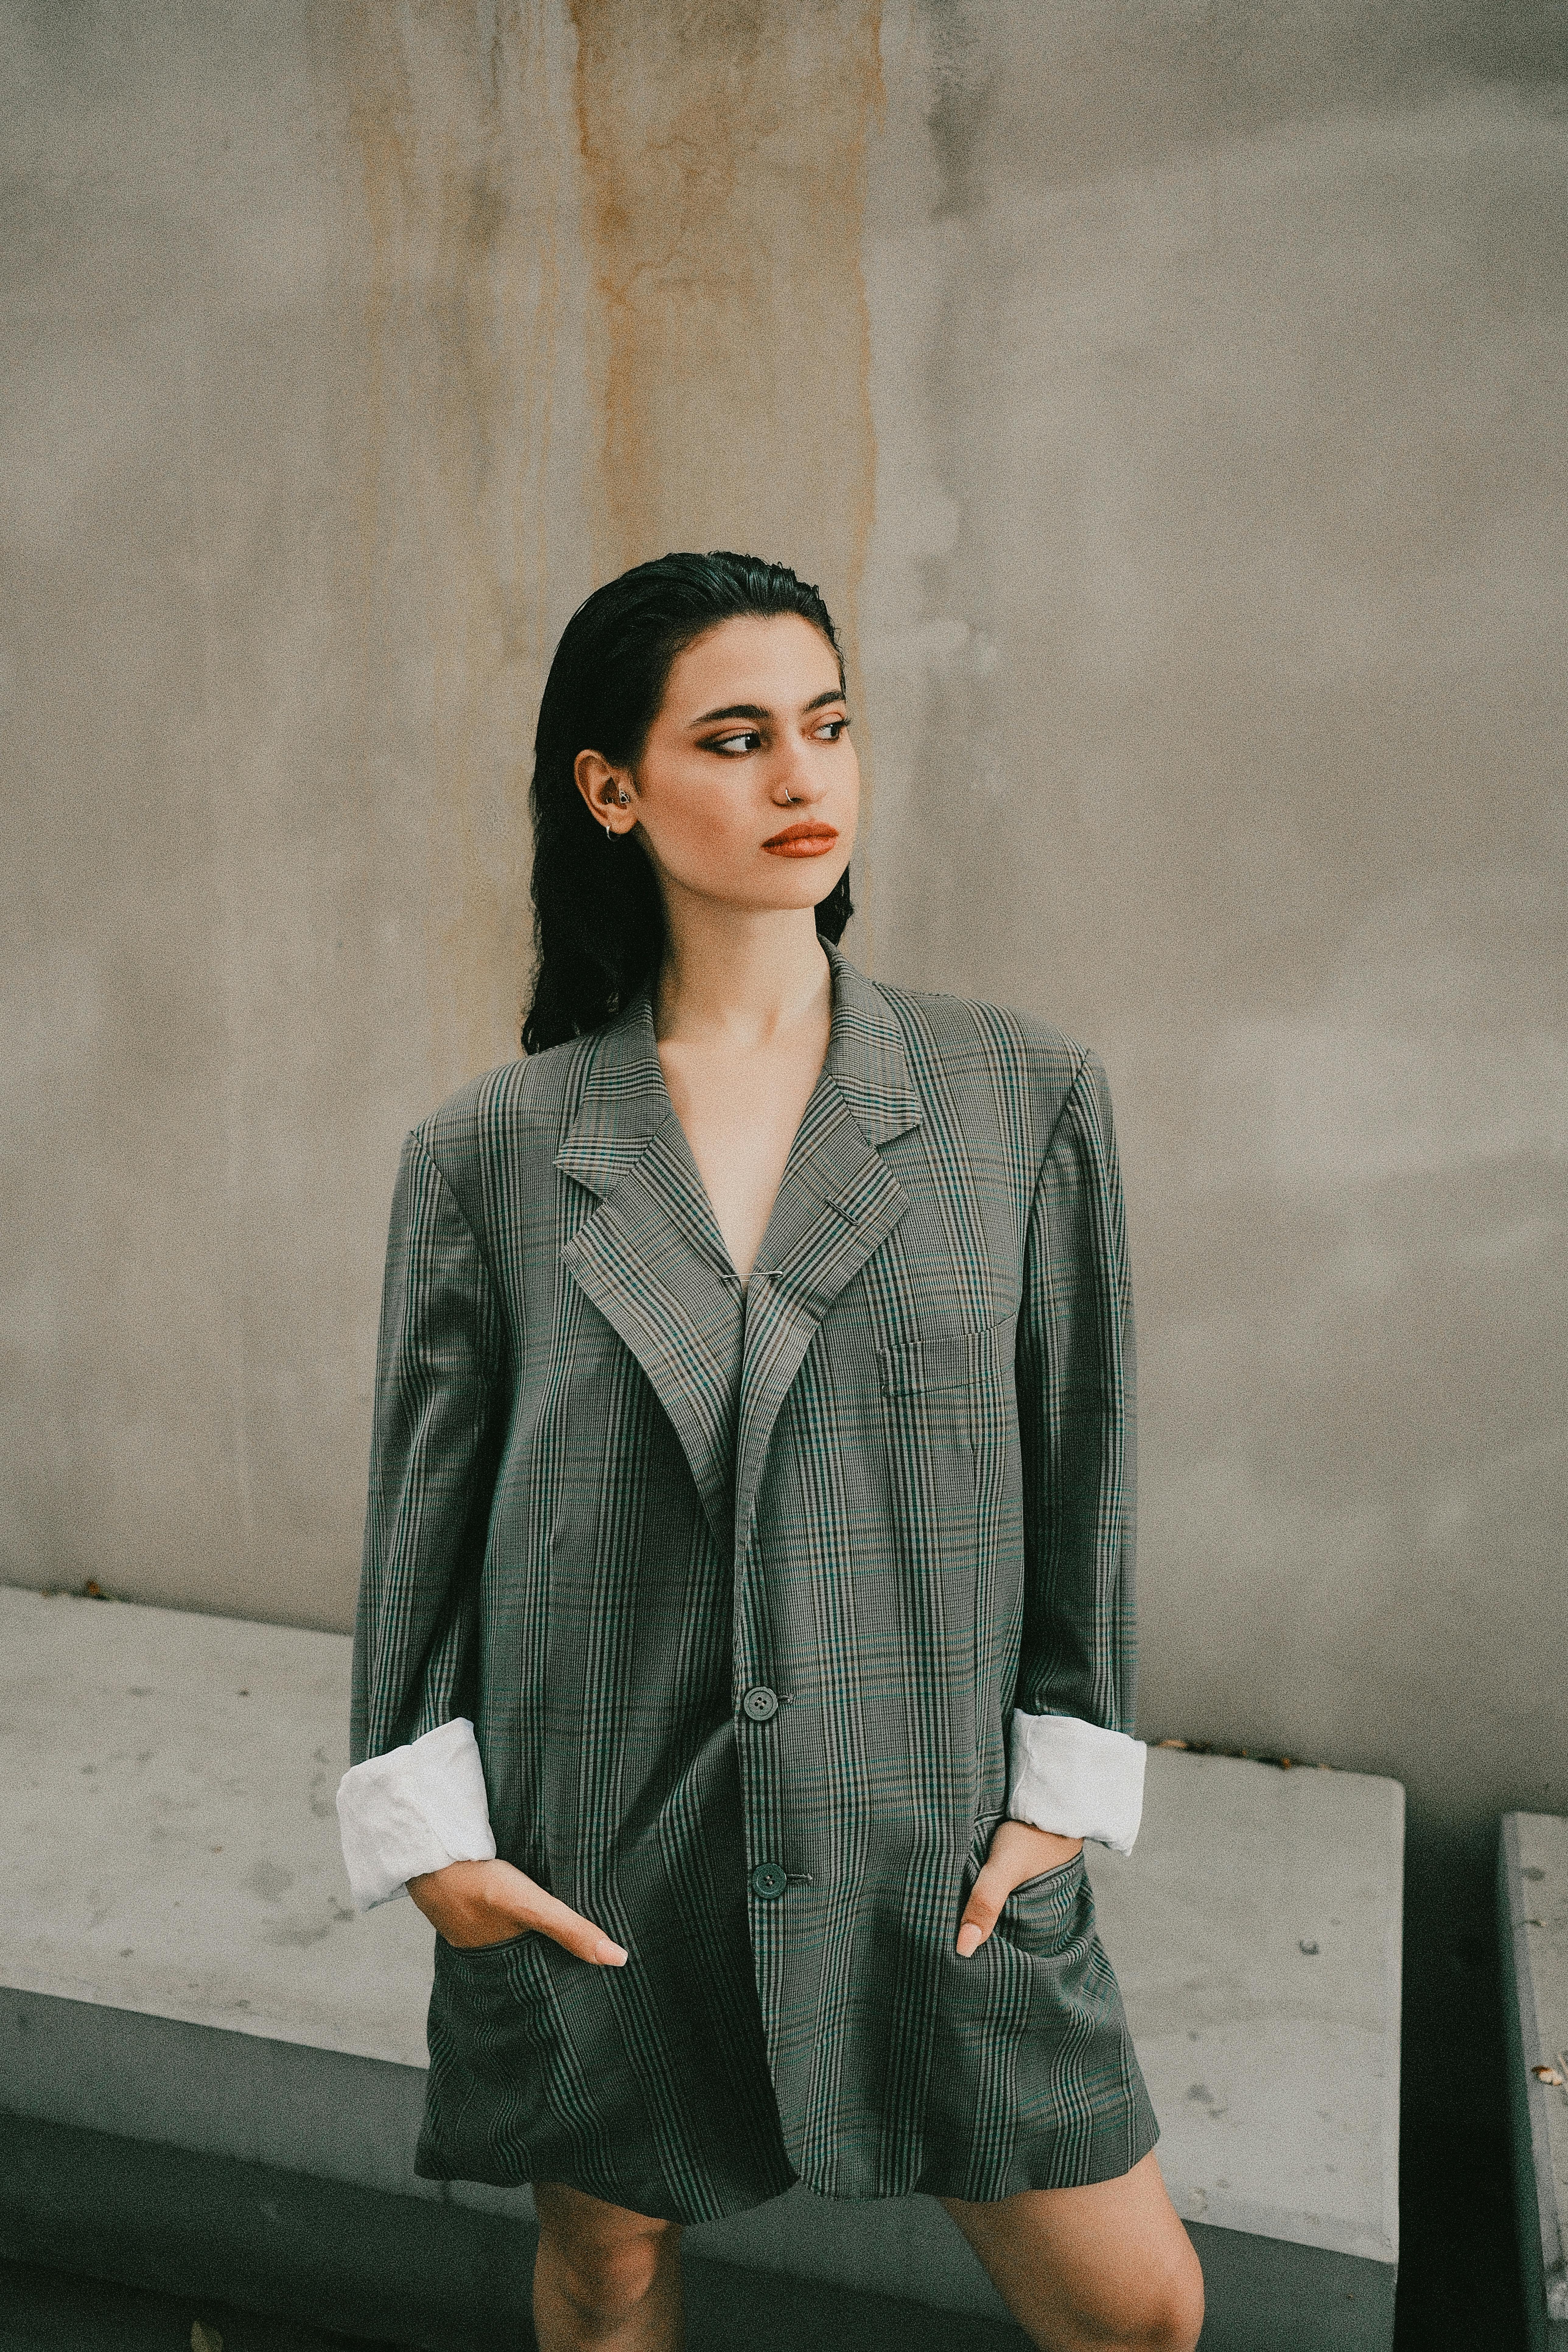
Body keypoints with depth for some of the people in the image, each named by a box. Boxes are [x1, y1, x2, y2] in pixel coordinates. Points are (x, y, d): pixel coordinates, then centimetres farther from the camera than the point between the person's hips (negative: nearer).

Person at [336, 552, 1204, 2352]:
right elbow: (420, 1510, 1)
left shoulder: (1021, 1100, -4)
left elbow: (1083, 1459, 1)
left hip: (942, 1854, 1)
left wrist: (1065, 1784, 0)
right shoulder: (488, 1152, -6)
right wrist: (427, 1829, -2)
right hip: (593, 1866, 0)